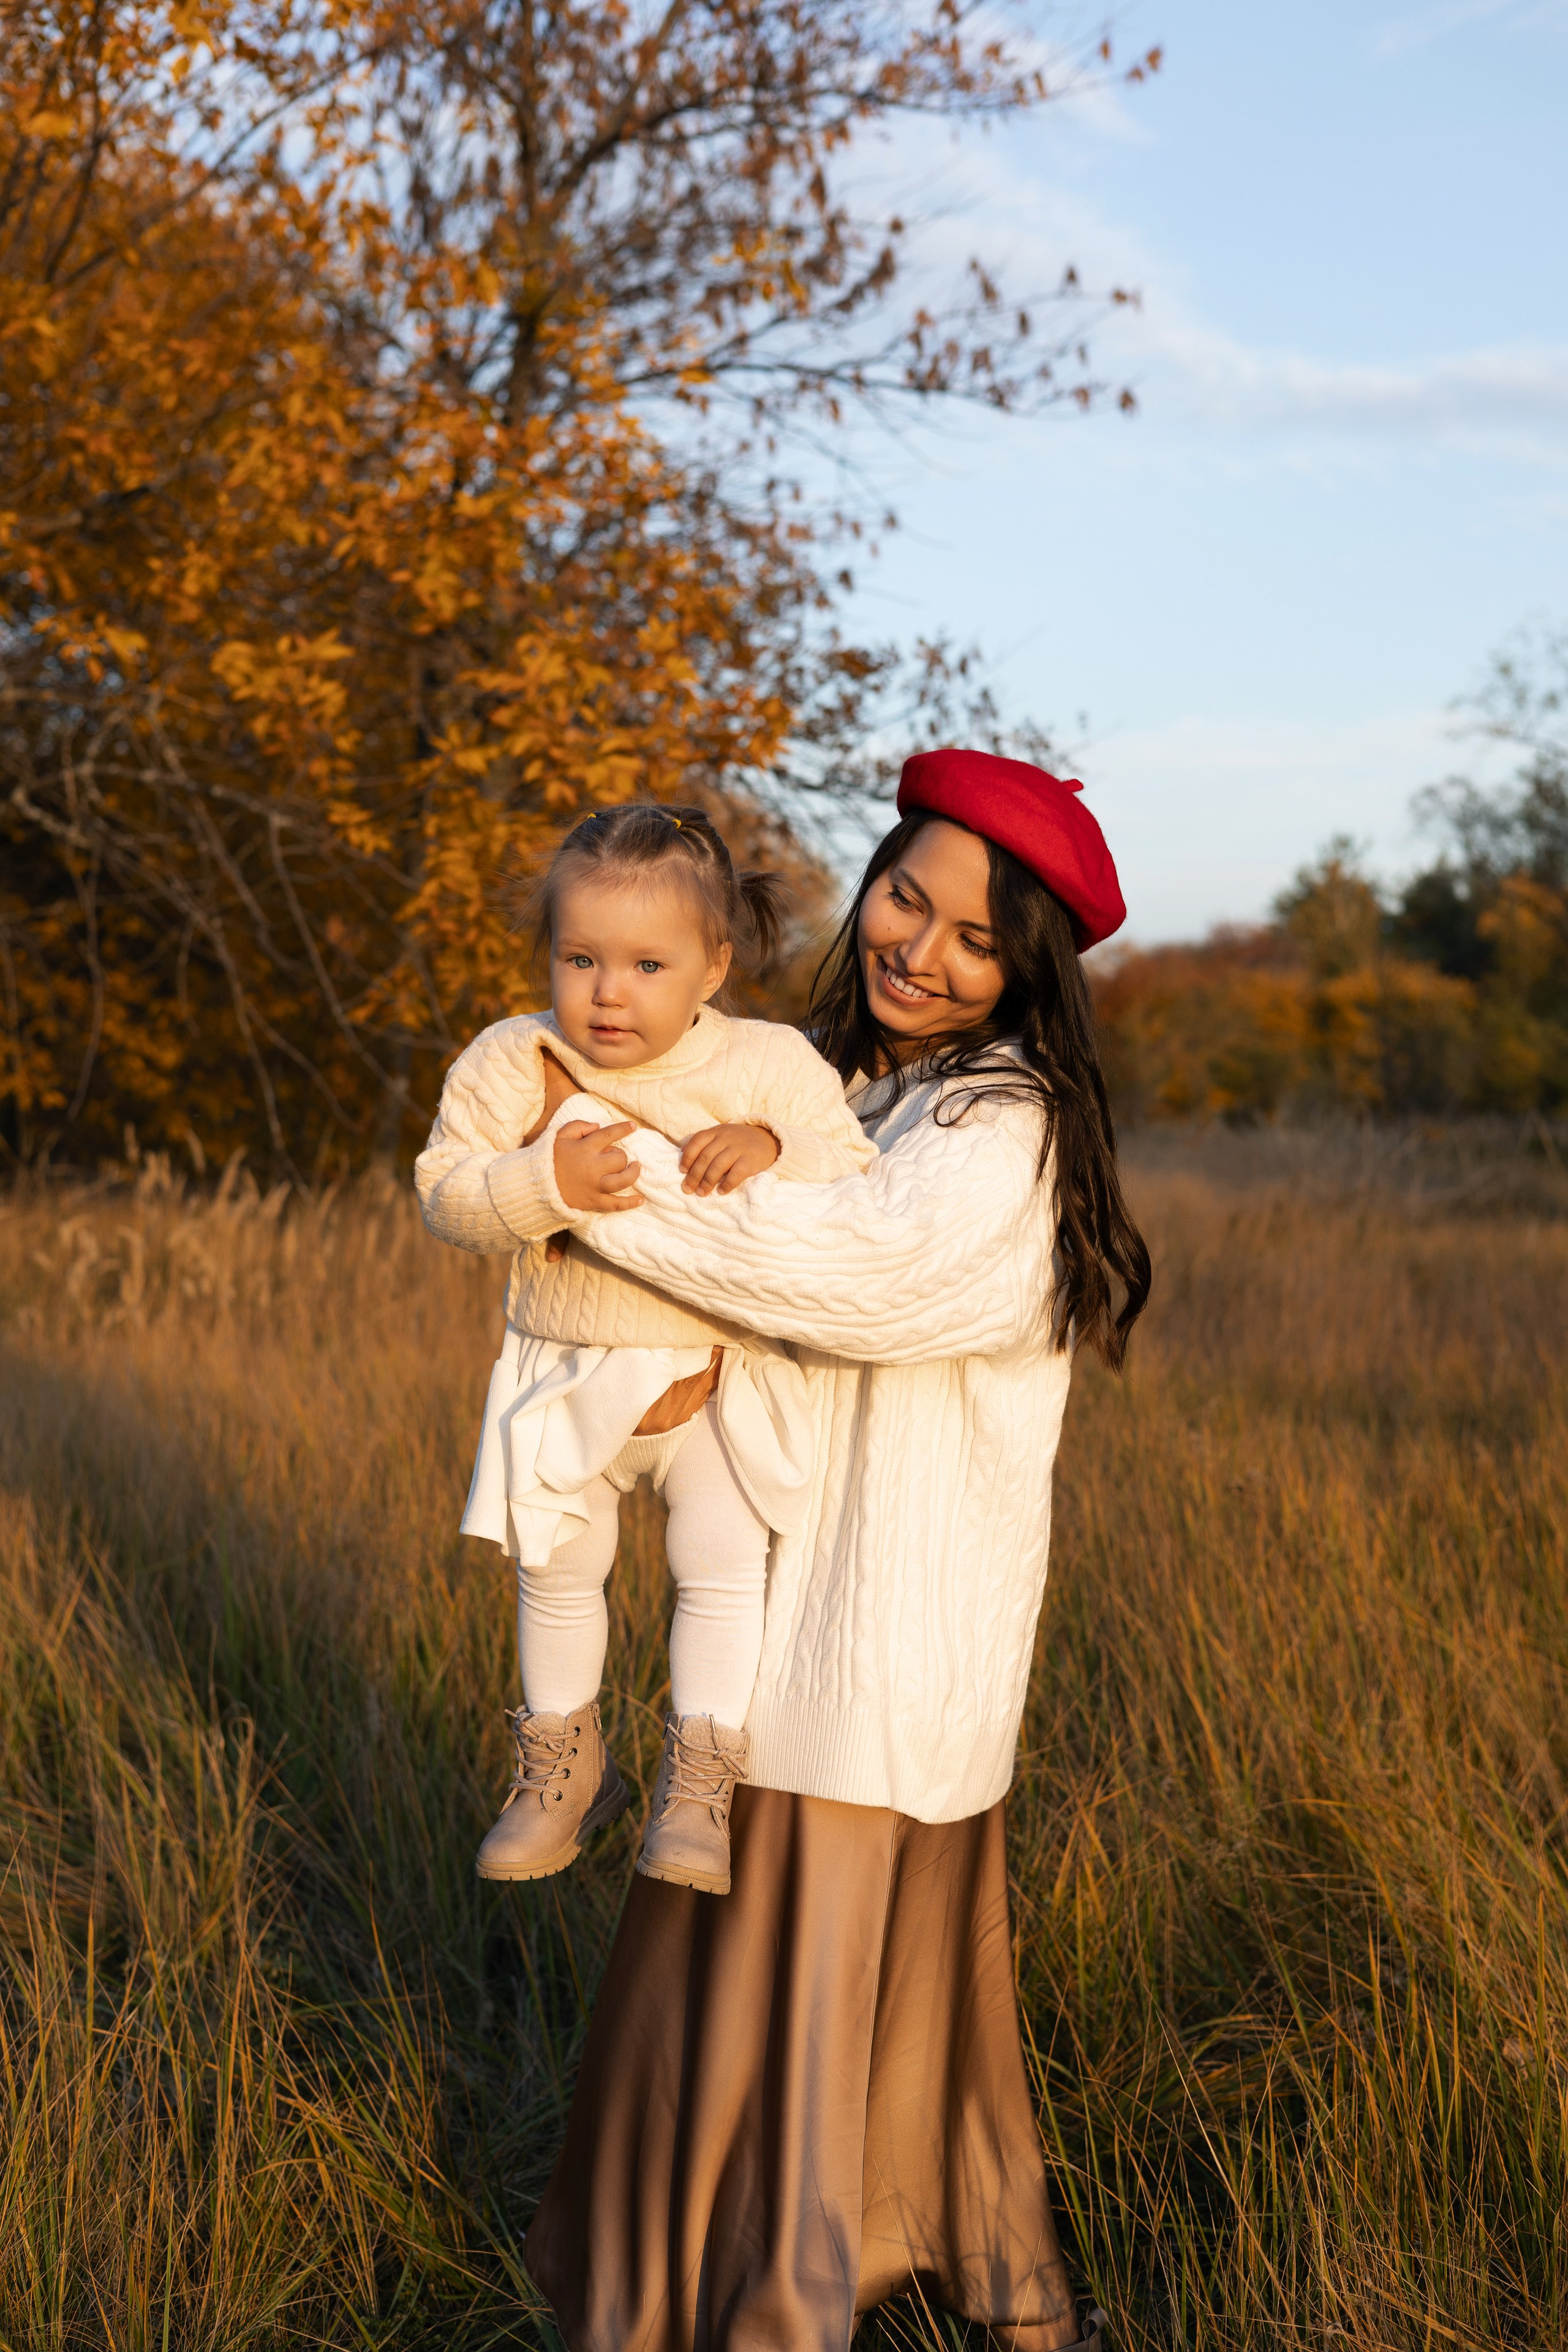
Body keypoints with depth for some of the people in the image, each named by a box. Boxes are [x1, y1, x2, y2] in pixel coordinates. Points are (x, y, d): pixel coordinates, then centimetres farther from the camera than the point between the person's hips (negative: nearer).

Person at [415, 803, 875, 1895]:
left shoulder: (770, 1066, -10)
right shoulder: (510, 1065, -8)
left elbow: (854, 1180, -11)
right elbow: (447, 1191, -10)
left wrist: (775, 1150, -31)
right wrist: (545, 1181, -29)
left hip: (721, 1379, -1)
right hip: (569, 1377, 2)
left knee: (724, 1569, -4)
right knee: (558, 1569, 11)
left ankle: (699, 1780, 11)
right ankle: (564, 1764, 31)